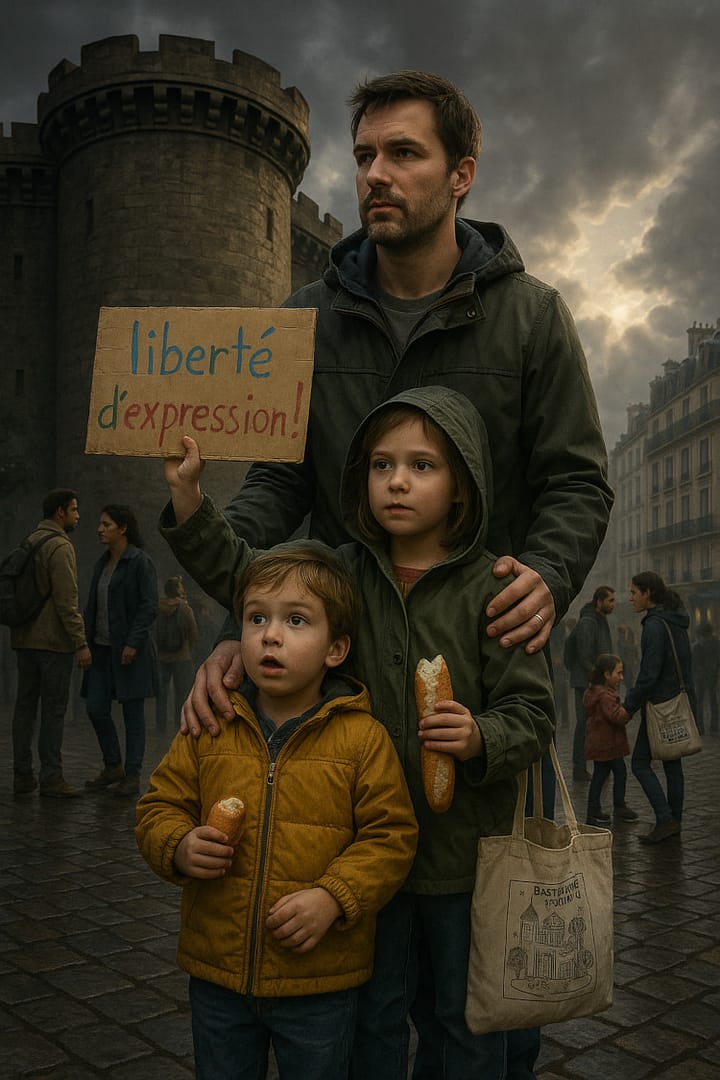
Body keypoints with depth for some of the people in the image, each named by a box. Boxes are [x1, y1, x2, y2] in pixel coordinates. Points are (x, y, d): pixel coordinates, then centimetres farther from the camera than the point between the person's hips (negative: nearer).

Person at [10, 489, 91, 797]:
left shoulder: (28, 543, 15)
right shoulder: (60, 546, -12)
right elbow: (67, 600, -18)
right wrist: (81, 642, -17)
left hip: (24, 639, 8)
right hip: (53, 640, -8)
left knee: (25, 706, 10)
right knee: (53, 708, -3)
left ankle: (22, 775, 15)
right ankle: (50, 777, 0)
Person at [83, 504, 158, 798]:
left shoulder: (140, 562, -9)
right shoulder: (102, 562, 14)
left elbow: (149, 606, -13)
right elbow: (93, 605, 18)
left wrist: (133, 643, -18)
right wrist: (86, 640, 10)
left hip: (129, 649, -7)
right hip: (102, 647, 7)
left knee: (132, 711, 0)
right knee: (96, 708, 6)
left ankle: (132, 776, 9)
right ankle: (113, 767, 22)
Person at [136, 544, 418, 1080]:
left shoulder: (364, 738, -12)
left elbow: (390, 836, -9)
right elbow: (159, 806, 5)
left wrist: (334, 897, -21)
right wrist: (179, 847, -15)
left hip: (319, 981, -2)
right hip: (217, 972, 3)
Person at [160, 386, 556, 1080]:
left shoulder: (490, 590, -12)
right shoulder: (345, 574, -1)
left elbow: (531, 714, -10)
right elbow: (242, 575, 3)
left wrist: (481, 738, -30)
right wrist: (187, 494, -7)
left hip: (464, 849, -3)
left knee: (465, 1021, 17)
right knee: (374, 1015, 20)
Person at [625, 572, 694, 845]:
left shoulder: (655, 625, -19)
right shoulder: (677, 622, 10)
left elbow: (649, 673, -21)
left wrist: (629, 706, -11)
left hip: (661, 703, -9)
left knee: (640, 762, -1)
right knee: (672, 762, 14)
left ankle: (665, 820, -6)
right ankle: (674, 821, 20)